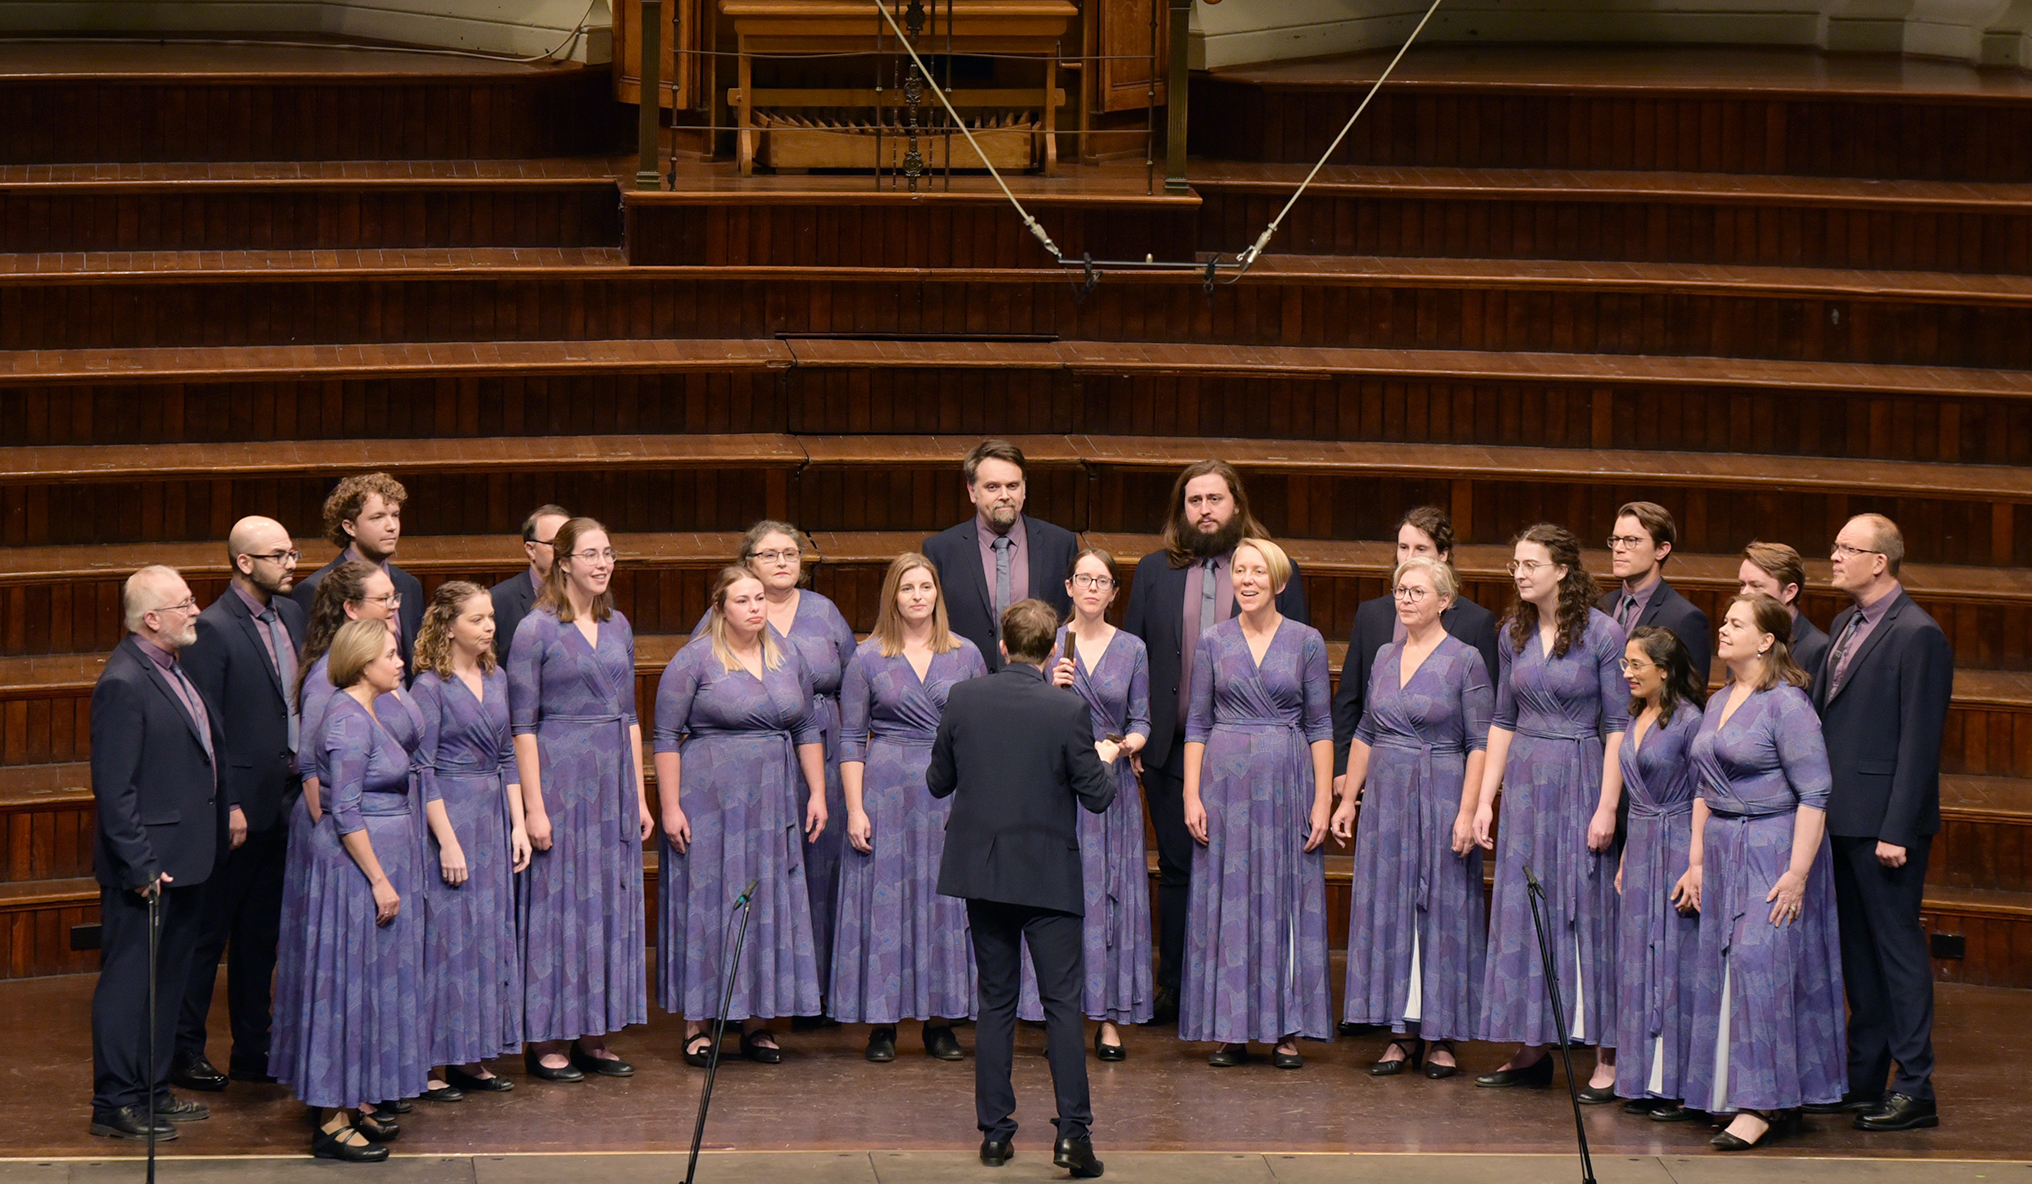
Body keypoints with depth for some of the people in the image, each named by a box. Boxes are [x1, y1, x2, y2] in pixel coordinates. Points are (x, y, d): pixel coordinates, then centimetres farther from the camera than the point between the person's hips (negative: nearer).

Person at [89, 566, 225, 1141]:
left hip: (184, 860, 10)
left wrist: (222, 820, 16)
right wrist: (141, 866, -21)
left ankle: (153, 1090, 28)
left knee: (168, 980, 17)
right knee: (129, 981, -2)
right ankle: (116, 1104, 5)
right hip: (148, 866, -10)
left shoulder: (172, 669, 11)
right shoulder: (123, 684, -19)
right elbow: (114, 788, -21)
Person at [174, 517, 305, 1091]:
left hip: (285, 802, 7)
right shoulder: (213, 629, -13)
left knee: (261, 934, 14)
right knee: (210, 931, 1)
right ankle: (184, 1050, 10)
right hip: (239, 804, -7)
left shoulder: (291, 614, 10)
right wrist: (227, 806, -17)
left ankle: (253, 1047, 22)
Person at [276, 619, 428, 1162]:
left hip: (383, 860, 10)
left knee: (374, 984, 15)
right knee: (349, 982, -5)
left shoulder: (370, 712, 10)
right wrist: (379, 881, -21)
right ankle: (333, 1123, 0)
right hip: (355, 865, -10)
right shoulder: (348, 721, -19)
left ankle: (356, 1103, 23)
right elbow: (346, 814, -21)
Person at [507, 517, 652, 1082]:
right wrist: (534, 806, -14)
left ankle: (593, 1037, 15)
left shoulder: (618, 627, 11)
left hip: (613, 780, 6)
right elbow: (522, 723, -9)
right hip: (559, 776, -6)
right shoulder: (536, 630, -8)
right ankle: (545, 1042, 3)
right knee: (557, 905, -3)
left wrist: (639, 795, 12)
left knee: (611, 904, 8)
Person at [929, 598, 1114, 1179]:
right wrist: (1106, 760, 14)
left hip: (981, 869, 3)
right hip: (1047, 875, -3)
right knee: (1062, 1002, 1)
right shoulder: (1068, 711, -12)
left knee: (995, 1002, 11)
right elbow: (1096, 796, -7)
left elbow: (937, 782, 6)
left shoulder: (962, 700, -4)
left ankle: (994, 1131, 10)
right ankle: (1072, 1131, -7)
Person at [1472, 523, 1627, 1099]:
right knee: (1521, 911, 6)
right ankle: (1531, 1051, 14)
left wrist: (1607, 807, -14)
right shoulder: (1514, 634, 7)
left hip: (1581, 780, -6)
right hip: (1524, 781, 6)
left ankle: (1607, 1058, 1)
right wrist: (1485, 799, 8)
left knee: (1588, 910, -4)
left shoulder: (1603, 634, -9)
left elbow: (1618, 726, -9)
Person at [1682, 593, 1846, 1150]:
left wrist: (1797, 873, -20)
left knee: (1760, 964, -12)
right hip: (1723, 848, 8)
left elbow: (1813, 794, -16)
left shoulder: (1787, 704, -13)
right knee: (1725, 970, 6)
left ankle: (1762, 1106, -9)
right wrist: (1697, 858, 14)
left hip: (1773, 847, -8)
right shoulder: (1719, 702, 13)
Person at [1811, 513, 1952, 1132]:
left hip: (1884, 821, -9)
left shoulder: (1918, 635, -13)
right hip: (1841, 816, 9)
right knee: (1857, 947, 14)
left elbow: (1919, 741, -16)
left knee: (1897, 946, -4)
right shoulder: (1845, 625, 14)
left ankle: (1915, 1090, 0)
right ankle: (1863, 1079, 22)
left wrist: (1897, 829, -19)